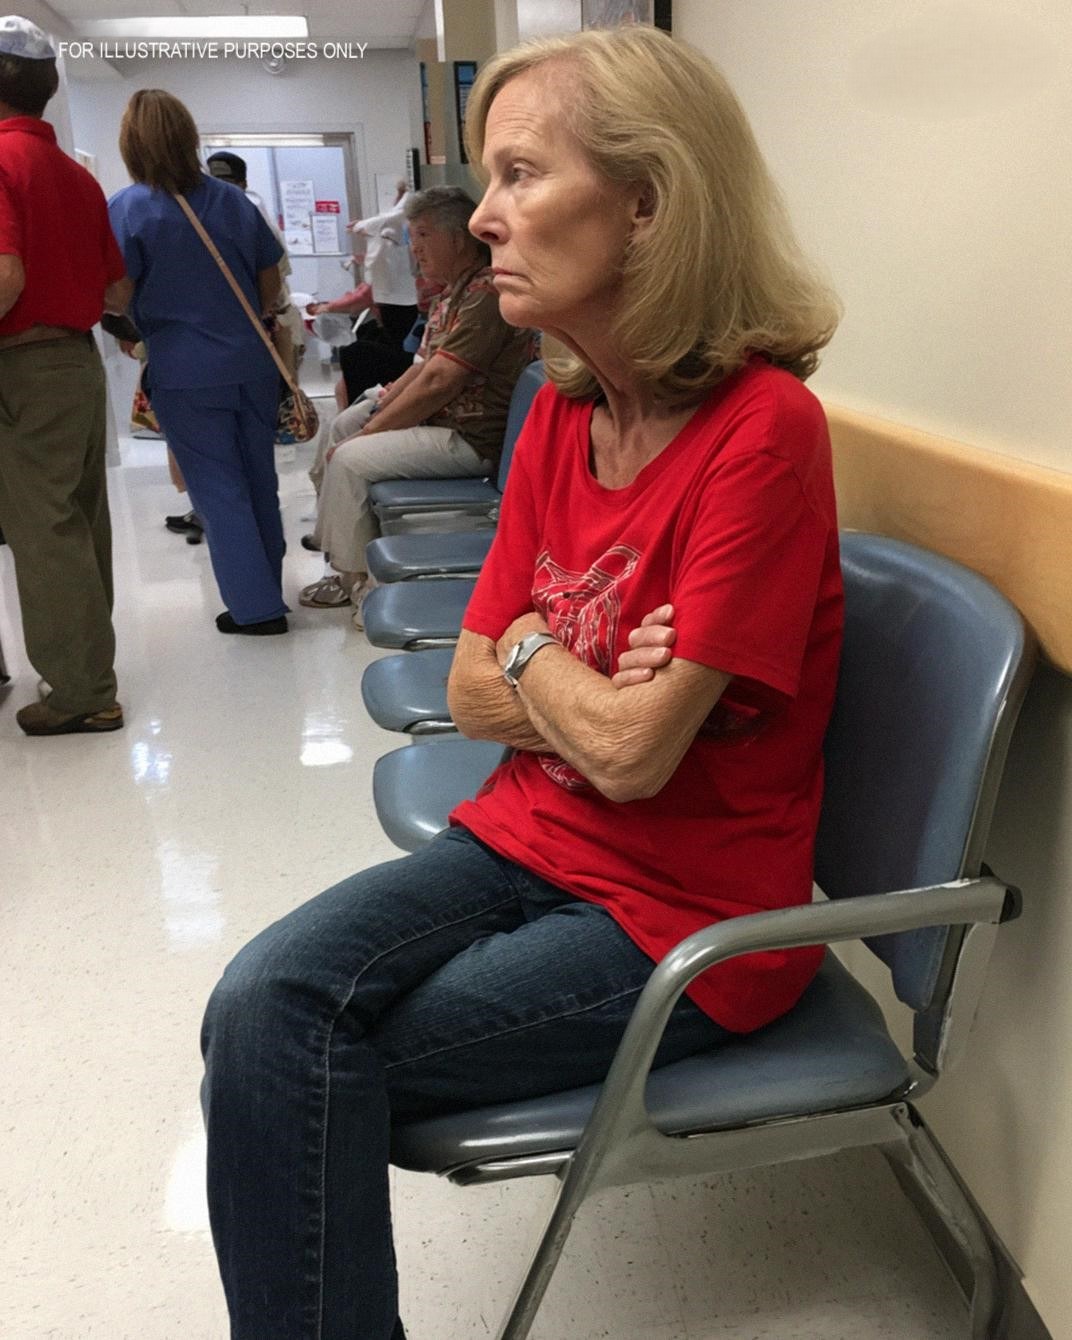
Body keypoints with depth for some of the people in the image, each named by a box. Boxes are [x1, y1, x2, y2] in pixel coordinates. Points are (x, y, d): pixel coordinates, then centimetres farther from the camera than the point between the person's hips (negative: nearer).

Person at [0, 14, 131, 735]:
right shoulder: (75, 171, 13)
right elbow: (119, 288, 14)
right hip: (79, 358, 8)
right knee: (82, 521, 14)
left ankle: (83, 694, 3)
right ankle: (88, 672, 25)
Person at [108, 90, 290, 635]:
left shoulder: (127, 209, -9)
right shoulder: (234, 201, 6)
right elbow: (271, 283, 11)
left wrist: (133, 332, 9)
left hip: (186, 374, -5)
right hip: (252, 365, 5)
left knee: (218, 490, 3)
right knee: (259, 480, 14)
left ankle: (256, 606, 5)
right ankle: (268, 587, 27)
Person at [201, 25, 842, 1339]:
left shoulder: (762, 430, -19)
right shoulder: (559, 415, 3)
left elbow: (633, 753, -21)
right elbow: (471, 696, 5)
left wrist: (533, 656, -3)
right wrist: (600, 695, -13)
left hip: (683, 922, -6)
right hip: (526, 840, 6)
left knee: (301, 1060, -14)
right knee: (260, 1000, -15)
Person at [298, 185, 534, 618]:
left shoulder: (487, 293, -22)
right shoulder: (456, 291, 13)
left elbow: (436, 384, -25)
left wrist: (369, 431, -18)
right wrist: (379, 407, 2)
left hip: (469, 439, -11)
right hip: (437, 418, 11)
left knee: (350, 458, -18)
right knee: (345, 422, 20)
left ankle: (357, 579, -2)